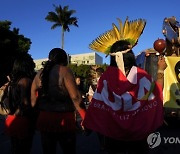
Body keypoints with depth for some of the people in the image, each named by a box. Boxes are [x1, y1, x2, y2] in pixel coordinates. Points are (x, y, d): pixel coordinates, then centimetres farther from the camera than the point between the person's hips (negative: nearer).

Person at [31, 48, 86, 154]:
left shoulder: (40, 74, 8)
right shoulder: (64, 71, -8)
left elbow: (33, 100, 8)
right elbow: (75, 97, -16)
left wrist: (35, 118, 16)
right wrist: (86, 119, -11)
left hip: (44, 120, 5)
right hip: (63, 120, -5)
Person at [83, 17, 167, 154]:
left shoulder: (106, 76, -14)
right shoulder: (141, 75, -15)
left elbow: (97, 105, -11)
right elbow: (157, 93, 1)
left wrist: (88, 125, 1)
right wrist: (161, 71, 10)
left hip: (113, 131, 1)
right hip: (138, 130, 0)